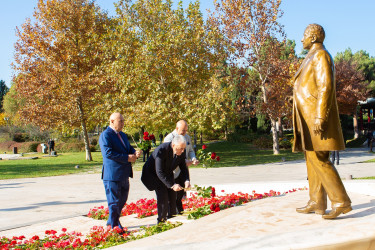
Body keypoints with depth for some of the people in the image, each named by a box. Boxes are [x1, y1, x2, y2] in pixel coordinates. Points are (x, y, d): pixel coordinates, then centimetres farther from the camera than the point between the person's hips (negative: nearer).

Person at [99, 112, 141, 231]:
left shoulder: (122, 135, 18)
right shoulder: (105, 135, -12)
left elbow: (129, 148, 22)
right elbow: (108, 153, -22)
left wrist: (135, 153, -3)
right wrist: (127, 158, -21)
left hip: (124, 174, 9)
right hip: (112, 175, -9)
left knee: (122, 200, 17)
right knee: (114, 201, 0)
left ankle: (111, 222, 32)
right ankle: (115, 227, 10)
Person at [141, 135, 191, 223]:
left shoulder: (182, 152, -16)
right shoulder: (161, 150, -35)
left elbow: (183, 167, -1)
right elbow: (159, 172, -34)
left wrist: (186, 180, -19)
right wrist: (172, 185, -37)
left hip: (167, 174, 6)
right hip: (154, 174, -6)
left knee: (172, 196, 4)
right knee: (163, 197, -15)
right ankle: (161, 222, 0)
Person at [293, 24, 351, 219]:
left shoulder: (321, 55, -9)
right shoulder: (312, 58, 22)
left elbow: (326, 87, -19)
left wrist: (319, 117, -25)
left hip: (316, 115, -10)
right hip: (310, 117, 10)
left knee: (318, 159, -14)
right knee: (312, 159, 9)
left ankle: (341, 202, -10)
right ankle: (317, 202, 12)